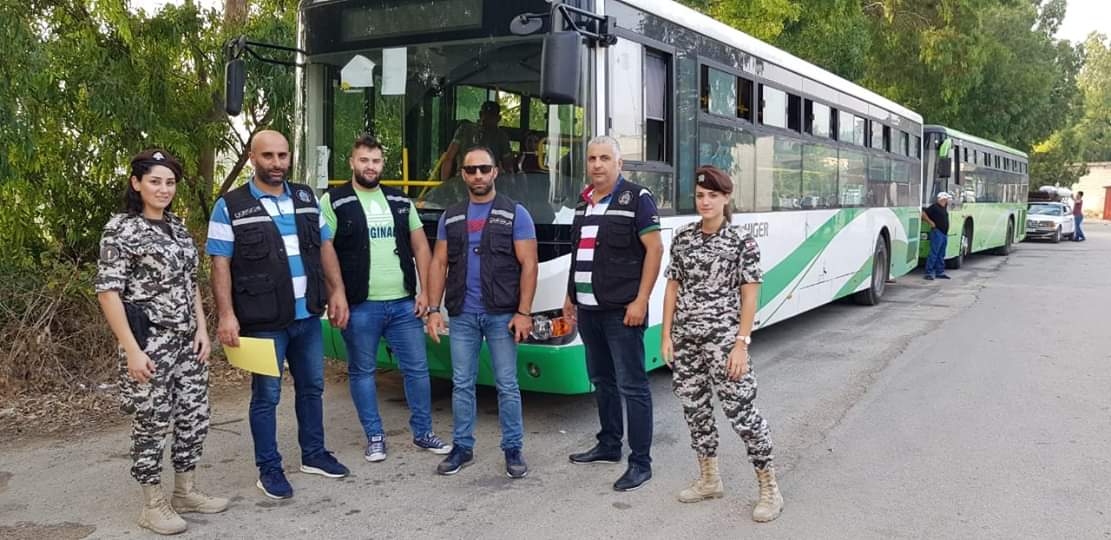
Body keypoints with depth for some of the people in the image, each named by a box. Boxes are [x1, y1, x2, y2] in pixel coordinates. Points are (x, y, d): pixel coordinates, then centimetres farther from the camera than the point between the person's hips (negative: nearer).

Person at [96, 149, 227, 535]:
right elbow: (108, 292, -14)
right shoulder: (121, 229, -10)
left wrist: (202, 329, 6)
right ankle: (153, 505, 17)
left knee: (194, 417, 11)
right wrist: (132, 350, -18)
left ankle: (185, 492, 27)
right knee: (152, 423, 2)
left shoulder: (178, 228, 11)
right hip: (149, 343, -7)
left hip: (187, 341, 7)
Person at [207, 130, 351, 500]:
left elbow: (325, 247, 13)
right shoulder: (231, 207, -6)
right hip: (264, 321, -5)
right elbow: (220, 264, -9)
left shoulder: (306, 198, 9)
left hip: (308, 316, 5)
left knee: (312, 387, 16)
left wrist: (337, 292, 5)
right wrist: (226, 315, -16)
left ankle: (314, 454, 32)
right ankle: (269, 469, 16)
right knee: (266, 395, 4)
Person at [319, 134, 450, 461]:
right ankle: (374, 437, 20)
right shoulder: (334, 202, -1)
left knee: (417, 368, 7)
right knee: (362, 372, 7)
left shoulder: (400, 201, 12)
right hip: (360, 306, -3)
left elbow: (421, 247, 12)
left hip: (404, 304, 4)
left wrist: (424, 292, 4)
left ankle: (423, 433, 22)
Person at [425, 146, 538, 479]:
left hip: (502, 314, -3)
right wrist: (433, 309, 1)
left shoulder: (514, 214, 0)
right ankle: (462, 448, 20)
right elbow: (439, 264, 11)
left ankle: (513, 449, 13)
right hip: (461, 315, 3)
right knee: (462, 385, 9)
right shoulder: (451, 217, 12)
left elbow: (528, 265, -4)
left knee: (507, 386, 2)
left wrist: (524, 313, -12)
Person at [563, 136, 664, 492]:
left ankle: (641, 462, 3)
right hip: (588, 309, 8)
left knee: (631, 385, -4)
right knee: (601, 380, 17)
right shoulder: (583, 202, 14)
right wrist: (571, 296, 19)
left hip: (621, 311, -7)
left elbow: (654, 249, -12)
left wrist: (640, 301, -17)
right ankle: (609, 446, 30)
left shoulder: (636, 199, -7)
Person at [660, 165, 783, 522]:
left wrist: (741, 343, -13)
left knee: (741, 411, -5)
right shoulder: (682, 239, 7)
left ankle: (769, 488, 8)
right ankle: (709, 480, 28)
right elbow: (673, 288, 9)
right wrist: (666, 336, 4)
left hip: (723, 338, -5)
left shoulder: (742, 242, -5)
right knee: (695, 408, 12)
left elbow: (750, 296, -6)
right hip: (685, 339, 5)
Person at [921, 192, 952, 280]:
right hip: (937, 232, -9)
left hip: (944, 233, 9)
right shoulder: (934, 207, -11)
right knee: (933, 254, -10)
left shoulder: (945, 207, 14)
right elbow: (923, 214, -16)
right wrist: (931, 222, -13)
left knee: (941, 255, 12)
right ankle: (929, 273, -9)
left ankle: (940, 272, 17)